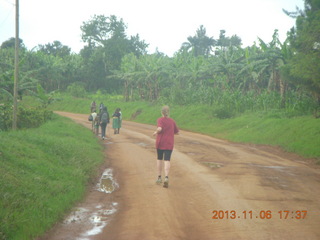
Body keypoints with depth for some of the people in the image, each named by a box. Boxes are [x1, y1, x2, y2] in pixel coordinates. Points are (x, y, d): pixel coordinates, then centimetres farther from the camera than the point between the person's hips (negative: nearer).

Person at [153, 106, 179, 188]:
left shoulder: (160, 120, -6)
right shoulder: (172, 121, 6)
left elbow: (159, 129, -25)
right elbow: (177, 132, 12)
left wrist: (156, 132, -5)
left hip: (160, 143, -1)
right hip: (169, 144, 1)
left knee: (159, 159, 18)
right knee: (167, 160, -5)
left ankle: (159, 177, 23)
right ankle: (166, 178, -24)